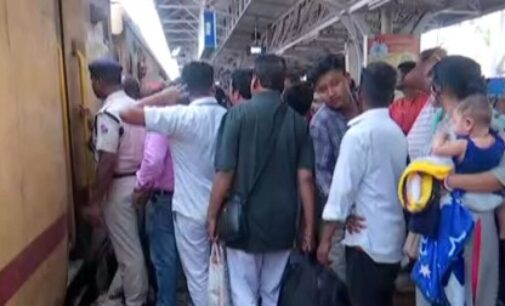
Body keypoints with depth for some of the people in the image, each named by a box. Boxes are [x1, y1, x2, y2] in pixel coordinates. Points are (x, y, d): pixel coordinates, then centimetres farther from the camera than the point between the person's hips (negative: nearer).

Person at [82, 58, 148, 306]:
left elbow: (107, 163, -23)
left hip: (120, 186, -9)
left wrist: (95, 202, -18)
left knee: (127, 249, 4)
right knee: (134, 245, 21)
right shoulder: (135, 106, 7)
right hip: (138, 182, 9)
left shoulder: (108, 113, -19)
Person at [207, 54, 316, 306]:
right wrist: (309, 226, 5)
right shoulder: (298, 121, 1)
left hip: (244, 221, -3)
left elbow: (225, 172, -13)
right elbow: (305, 178, -3)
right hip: (283, 224, 4)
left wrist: (212, 215, -1)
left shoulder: (238, 114, -9)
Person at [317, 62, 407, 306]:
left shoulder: (358, 133, -13)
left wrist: (326, 238, -9)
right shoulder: (398, 133, 7)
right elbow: (399, 185, 8)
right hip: (393, 241, 7)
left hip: (366, 240, -7)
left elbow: (343, 187, -14)